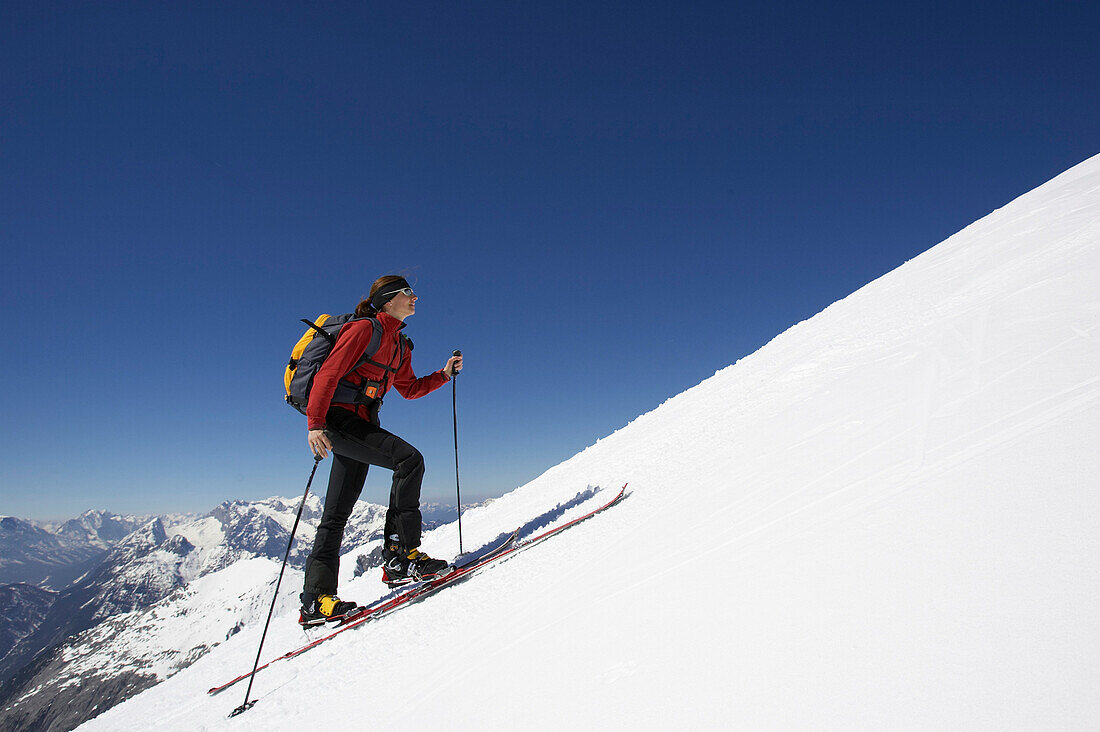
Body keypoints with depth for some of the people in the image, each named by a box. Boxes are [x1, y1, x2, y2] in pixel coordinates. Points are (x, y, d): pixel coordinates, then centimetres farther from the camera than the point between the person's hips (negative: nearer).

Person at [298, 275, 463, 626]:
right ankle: (400, 552, -20)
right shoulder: (364, 329, -7)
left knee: (338, 512, 6)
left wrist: (444, 374, 12)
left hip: (363, 424, 9)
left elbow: (409, 388, 24)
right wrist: (316, 423, -25)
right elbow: (328, 373, -15)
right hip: (339, 417, -9)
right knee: (409, 458, -25)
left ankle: (316, 599, 10)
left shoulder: (400, 344, 18)